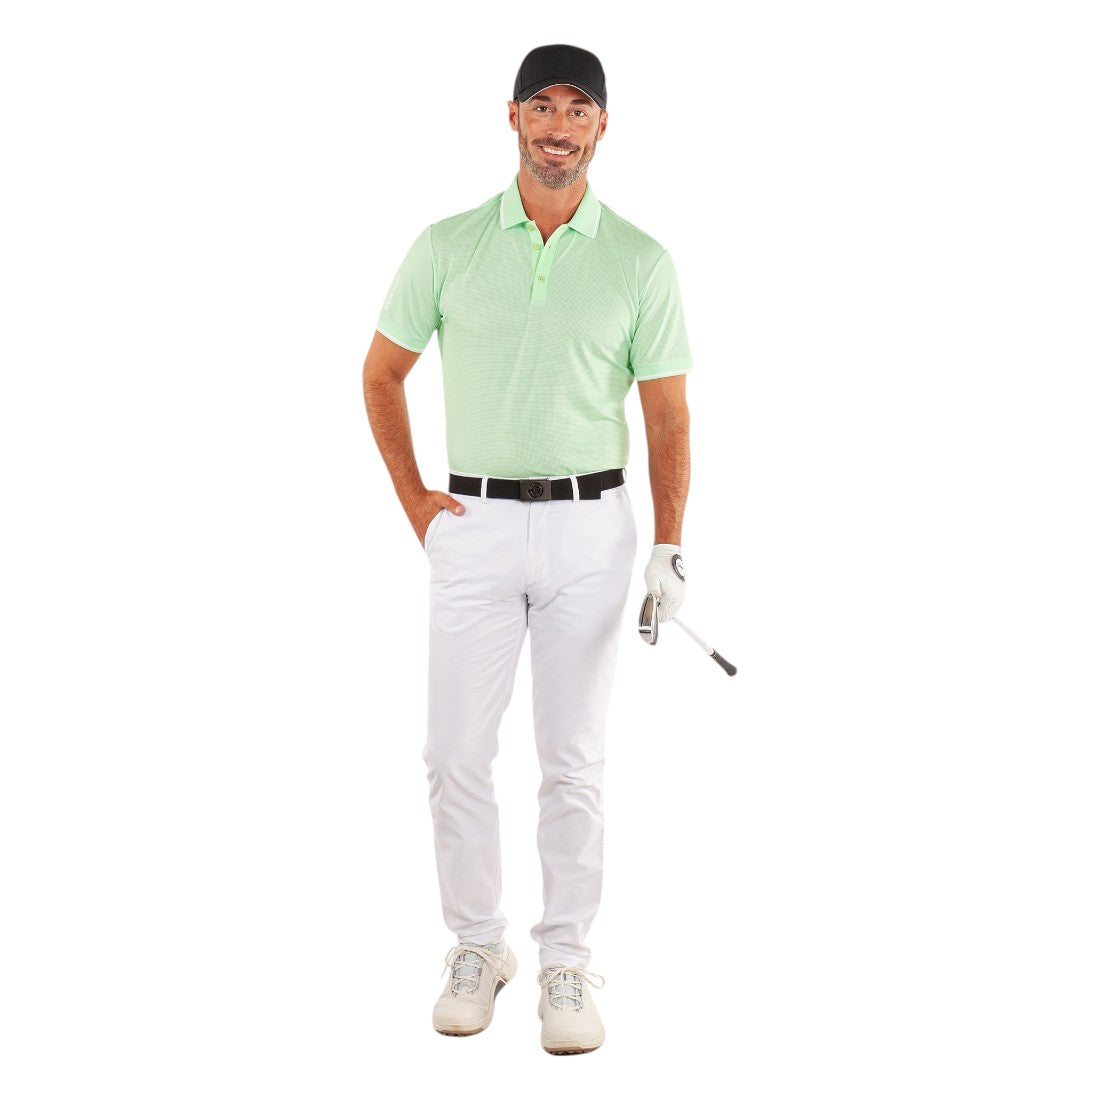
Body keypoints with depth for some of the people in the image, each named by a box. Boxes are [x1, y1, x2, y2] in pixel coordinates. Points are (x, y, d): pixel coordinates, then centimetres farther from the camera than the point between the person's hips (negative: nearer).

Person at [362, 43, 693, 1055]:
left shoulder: (640, 262, 1)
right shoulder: (447, 247, 2)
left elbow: (667, 416, 2)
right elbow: (383, 372, 12)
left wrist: (669, 549, -6)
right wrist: (414, 499, 5)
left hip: (590, 527, -1)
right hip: (474, 526, 1)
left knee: (575, 761, 4)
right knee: (458, 755, 3)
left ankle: (568, 962, 16)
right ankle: (478, 948, 20)